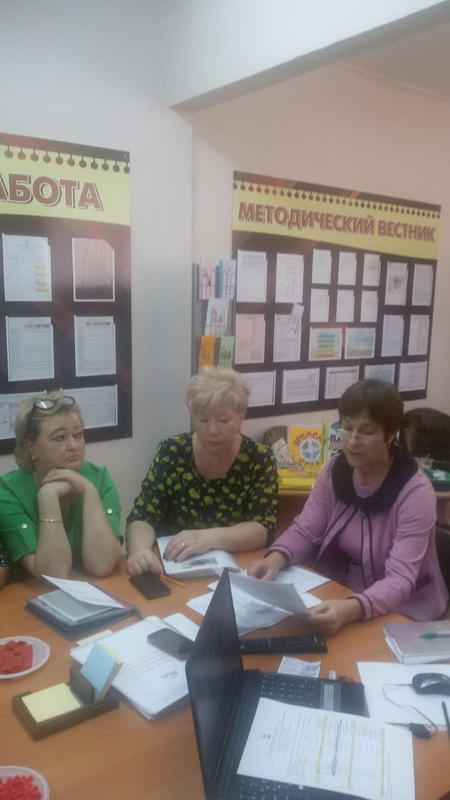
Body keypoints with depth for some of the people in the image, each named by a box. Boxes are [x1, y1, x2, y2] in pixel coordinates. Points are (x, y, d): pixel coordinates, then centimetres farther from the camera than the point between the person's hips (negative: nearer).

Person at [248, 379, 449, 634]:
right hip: (339, 600, 5)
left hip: (403, 616, -5)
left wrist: (351, 610, -44)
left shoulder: (415, 492, -20)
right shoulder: (335, 471, -4)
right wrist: (276, 558, -23)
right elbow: (304, 531, -2)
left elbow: (400, 579, -26)